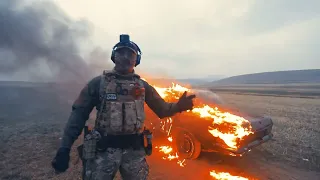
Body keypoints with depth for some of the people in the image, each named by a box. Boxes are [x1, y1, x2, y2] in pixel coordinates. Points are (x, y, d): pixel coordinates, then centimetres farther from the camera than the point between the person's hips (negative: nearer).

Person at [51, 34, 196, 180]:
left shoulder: (142, 85, 8)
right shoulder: (99, 82, 1)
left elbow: (161, 109, 9)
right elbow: (79, 114, -1)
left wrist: (178, 106, -12)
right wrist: (64, 148, -7)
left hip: (134, 149, 2)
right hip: (104, 148, -2)